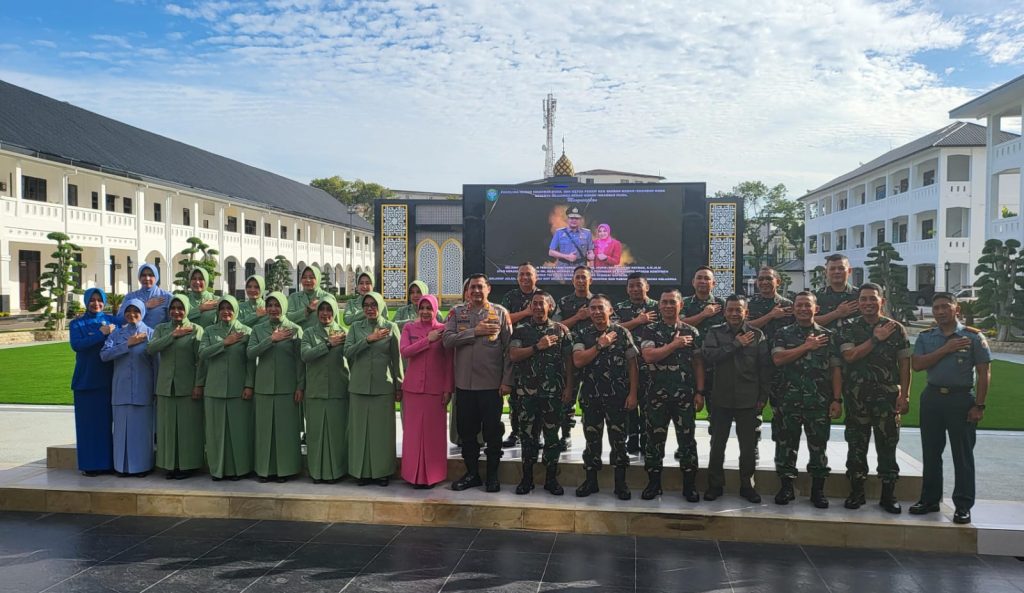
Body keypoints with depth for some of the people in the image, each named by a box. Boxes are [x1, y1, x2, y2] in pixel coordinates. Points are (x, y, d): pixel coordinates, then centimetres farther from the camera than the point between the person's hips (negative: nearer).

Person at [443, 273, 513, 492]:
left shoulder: (500, 312, 1)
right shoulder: (457, 313, 7)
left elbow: (509, 349, -2)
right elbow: (447, 340, -7)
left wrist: (507, 380, -8)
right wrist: (475, 332, -14)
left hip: (492, 384, -2)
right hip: (464, 383, 2)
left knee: (492, 432, 6)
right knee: (466, 431, 11)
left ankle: (492, 476, 20)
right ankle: (472, 473, 26)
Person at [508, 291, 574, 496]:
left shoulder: (561, 330, 5)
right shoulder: (521, 330, 6)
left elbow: (568, 360, 4)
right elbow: (513, 355, -7)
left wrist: (569, 387, -3)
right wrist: (538, 347, -14)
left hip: (553, 392, 0)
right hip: (527, 392, 0)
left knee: (552, 435, 6)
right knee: (527, 435, 6)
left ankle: (551, 479, 17)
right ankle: (527, 478, 16)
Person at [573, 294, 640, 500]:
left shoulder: (622, 333, 1)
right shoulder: (582, 335, 4)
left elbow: (632, 365, 0)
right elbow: (578, 361, -10)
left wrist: (632, 393, -7)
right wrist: (600, 345, -13)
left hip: (617, 396, -1)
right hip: (590, 396, 2)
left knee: (618, 439, 3)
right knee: (592, 439, 10)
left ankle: (620, 483, 15)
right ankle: (591, 481, 21)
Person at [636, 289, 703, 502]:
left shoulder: (692, 332, 6)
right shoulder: (649, 330, 1)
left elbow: (698, 364, 6)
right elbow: (648, 356, -14)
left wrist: (700, 392, -1)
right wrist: (674, 345, -14)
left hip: (685, 395, 1)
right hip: (656, 394, -1)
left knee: (687, 439, 5)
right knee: (654, 439, 6)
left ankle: (689, 485, 17)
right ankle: (654, 483, 19)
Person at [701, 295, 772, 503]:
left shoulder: (757, 335, 2)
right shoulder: (715, 332, 2)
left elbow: (765, 367, 1)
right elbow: (709, 356, -15)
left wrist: (763, 397, -3)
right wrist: (736, 344, -14)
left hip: (748, 400, 0)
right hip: (721, 399, 0)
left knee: (748, 445, 9)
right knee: (717, 444, 8)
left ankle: (747, 485, 24)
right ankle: (715, 484, 21)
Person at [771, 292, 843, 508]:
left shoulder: (828, 336, 7)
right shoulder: (783, 334, 7)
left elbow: (836, 370, 4)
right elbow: (778, 359, -11)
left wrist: (837, 400, -4)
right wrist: (807, 346, -9)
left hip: (819, 402, 0)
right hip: (788, 400, 0)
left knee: (818, 445, 5)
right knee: (786, 444, 5)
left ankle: (818, 490, 17)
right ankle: (786, 487, 17)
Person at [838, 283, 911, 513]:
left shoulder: (896, 329, 5)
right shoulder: (848, 328, 4)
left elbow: (904, 364, 3)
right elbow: (850, 356, -11)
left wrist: (905, 395, -3)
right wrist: (876, 339, -11)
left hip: (888, 395, 0)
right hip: (856, 396, 0)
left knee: (887, 446, 4)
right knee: (856, 445, 6)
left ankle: (888, 494, 15)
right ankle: (856, 492, 17)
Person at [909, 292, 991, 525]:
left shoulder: (973, 336, -1)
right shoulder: (925, 337, 7)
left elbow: (984, 373, -3)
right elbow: (916, 365, -6)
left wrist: (979, 405, -8)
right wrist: (945, 350, -13)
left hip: (962, 399, -3)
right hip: (932, 398, 3)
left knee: (963, 455, 2)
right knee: (931, 452, 10)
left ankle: (963, 506, 10)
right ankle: (929, 499, 21)